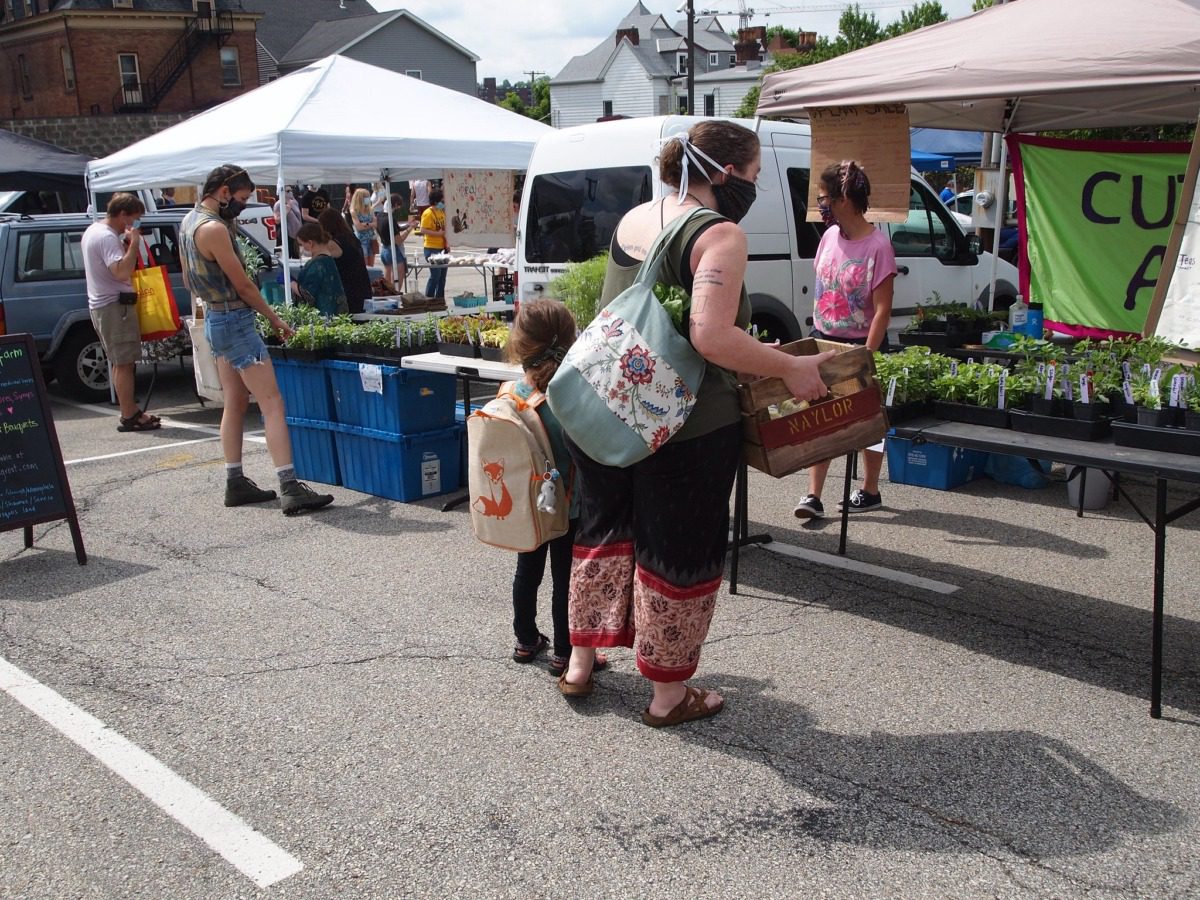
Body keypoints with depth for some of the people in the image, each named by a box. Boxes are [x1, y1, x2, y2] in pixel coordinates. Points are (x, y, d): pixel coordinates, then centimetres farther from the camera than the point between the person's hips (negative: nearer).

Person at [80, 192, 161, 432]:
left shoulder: (93, 230, 15)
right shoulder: (108, 237, -18)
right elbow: (122, 272, -29)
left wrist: (126, 244, 9)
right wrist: (133, 243, -21)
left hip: (101, 304, 11)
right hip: (115, 305, -11)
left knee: (121, 362, 15)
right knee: (124, 363, -7)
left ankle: (130, 412, 22)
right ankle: (129, 417, -5)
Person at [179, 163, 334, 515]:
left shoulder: (189, 222, 12)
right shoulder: (213, 228, -19)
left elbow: (190, 280, 21)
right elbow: (242, 285, -15)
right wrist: (275, 319, -5)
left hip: (215, 319, 11)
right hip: (235, 321, -11)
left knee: (235, 403, 15)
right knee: (272, 404, -12)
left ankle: (235, 483, 19)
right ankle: (290, 490, -16)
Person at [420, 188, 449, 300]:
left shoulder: (442, 211, 11)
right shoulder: (428, 213, -14)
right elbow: (423, 230, -20)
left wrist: (447, 242, 7)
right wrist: (438, 234, -22)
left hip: (442, 248, 8)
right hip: (432, 249, -8)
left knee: (442, 275, 11)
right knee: (435, 275, -8)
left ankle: (440, 299, 20)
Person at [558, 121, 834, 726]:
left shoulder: (633, 219, 10)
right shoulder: (720, 234, -14)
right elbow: (712, 338, -27)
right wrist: (792, 369, -14)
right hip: (683, 426, -7)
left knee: (603, 529, 23)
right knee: (679, 552, 9)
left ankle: (580, 664, 37)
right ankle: (669, 694, 25)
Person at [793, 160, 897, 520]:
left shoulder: (877, 245, -17)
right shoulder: (830, 236, 3)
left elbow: (882, 310, -18)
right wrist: (817, 334, 11)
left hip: (860, 344, -5)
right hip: (823, 340, 6)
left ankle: (870, 491, 26)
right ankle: (814, 496, 2)